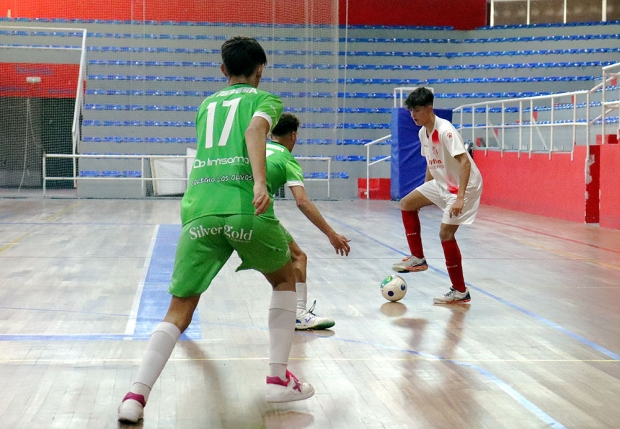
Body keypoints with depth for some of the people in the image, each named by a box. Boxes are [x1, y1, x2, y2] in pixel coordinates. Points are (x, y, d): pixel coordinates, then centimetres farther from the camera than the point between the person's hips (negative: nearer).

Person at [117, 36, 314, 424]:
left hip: (199, 210, 3)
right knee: (285, 279, 24)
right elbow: (254, 130, -8)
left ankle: (136, 395, -10)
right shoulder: (265, 99, 15)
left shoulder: (207, 105, 29)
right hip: (246, 207, -3)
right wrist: (260, 182, -23)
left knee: (179, 312, 8)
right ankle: (279, 379, 19)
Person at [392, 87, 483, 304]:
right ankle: (418, 258, 17)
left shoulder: (445, 130, -24)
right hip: (442, 183, 9)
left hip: (464, 186, -9)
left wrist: (460, 197, -38)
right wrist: (426, 190, 20)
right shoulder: (423, 132, 3)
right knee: (407, 204, 11)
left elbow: (464, 162, -31)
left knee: (445, 233, -13)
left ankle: (460, 292, -3)